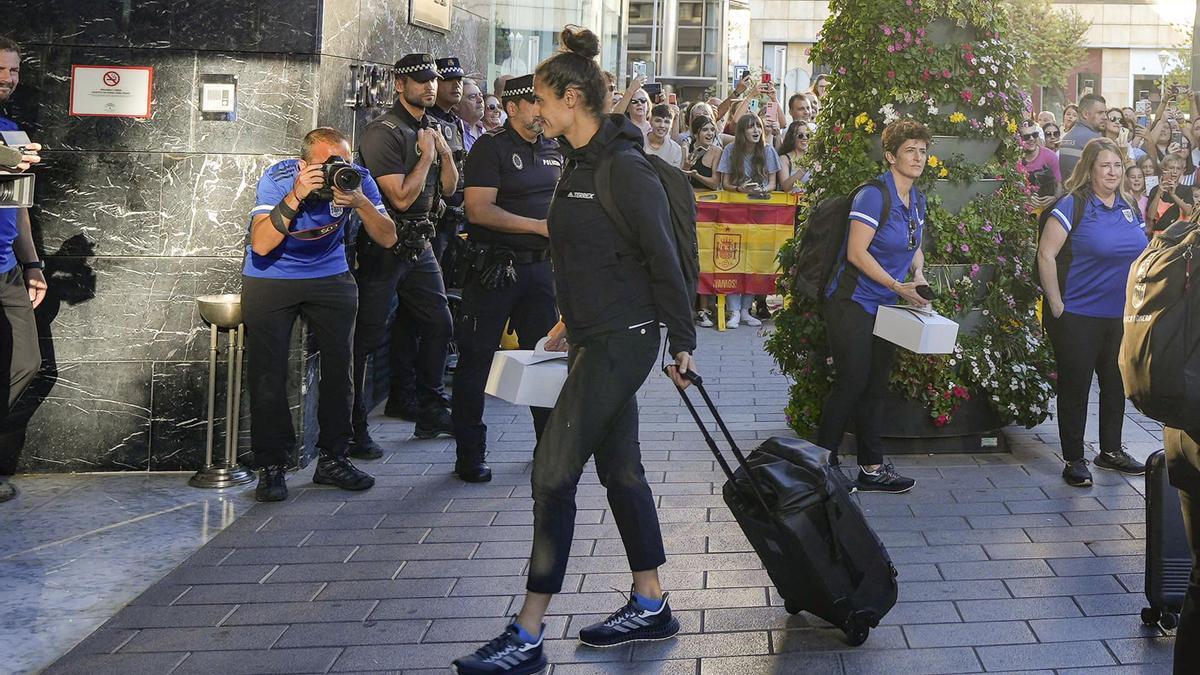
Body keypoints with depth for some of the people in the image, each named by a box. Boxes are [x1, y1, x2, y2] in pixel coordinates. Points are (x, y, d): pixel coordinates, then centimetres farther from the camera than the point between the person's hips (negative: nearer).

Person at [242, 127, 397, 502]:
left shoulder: (356, 178, -14)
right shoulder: (277, 178, -21)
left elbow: (388, 238, -15)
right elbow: (261, 245, -30)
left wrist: (360, 203, -32)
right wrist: (296, 196, -38)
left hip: (329, 277, 3)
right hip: (270, 278, -3)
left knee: (339, 365, -1)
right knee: (267, 372, -7)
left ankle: (332, 457, 13)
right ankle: (270, 466, 4)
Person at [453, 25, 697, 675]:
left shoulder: (625, 169, -17)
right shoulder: (578, 163, 11)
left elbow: (663, 258, -15)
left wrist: (682, 344, -12)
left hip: (622, 341, -10)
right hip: (596, 336, 10)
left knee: (553, 471, -10)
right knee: (619, 467, 15)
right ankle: (650, 606, 27)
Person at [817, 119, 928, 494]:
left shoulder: (917, 200, 10)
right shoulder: (874, 195, -17)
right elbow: (856, 252, -20)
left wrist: (918, 273, 2)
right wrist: (898, 286, -20)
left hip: (885, 307, 8)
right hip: (853, 304, -8)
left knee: (876, 386, 11)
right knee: (852, 382, -6)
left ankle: (871, 469, 17)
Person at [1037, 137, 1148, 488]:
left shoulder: (1130, 208, 8)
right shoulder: (1073, 206, -13)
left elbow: (1139, 255, 18)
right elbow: (1046, 255, -16)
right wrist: (1056, 306, -17)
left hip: (1121, 316, 7)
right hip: (1078, 317, -7)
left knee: (1117, 384, 15)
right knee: (1075, 387, 1)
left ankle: (1111, 451, 30)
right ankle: (1074, 459, 11)